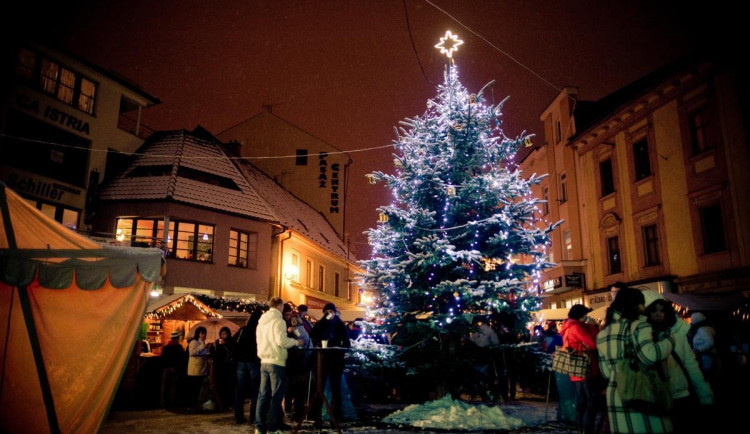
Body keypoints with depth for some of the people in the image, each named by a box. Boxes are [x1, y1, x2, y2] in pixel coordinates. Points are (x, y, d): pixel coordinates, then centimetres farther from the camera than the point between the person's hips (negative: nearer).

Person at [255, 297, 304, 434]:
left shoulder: (261, 321, 15)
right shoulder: (278, 321, -11)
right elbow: (281, 340, -20)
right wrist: (296, 342, -6)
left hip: (264, 361, 8)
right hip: (276, 362, -8)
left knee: (263, 394, 9)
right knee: (276, 395, -1)